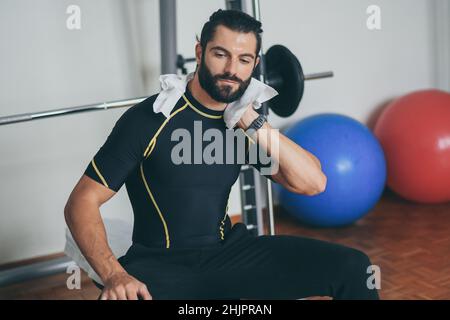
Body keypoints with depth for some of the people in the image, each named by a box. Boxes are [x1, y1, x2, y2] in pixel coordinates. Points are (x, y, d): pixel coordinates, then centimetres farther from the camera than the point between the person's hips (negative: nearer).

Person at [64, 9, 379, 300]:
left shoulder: (242, 124, 3)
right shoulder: (149, 120, -13)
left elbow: (313, 183, -4)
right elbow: (81, 202, -12)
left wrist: (254, 122, -12)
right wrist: (114, 274, -28)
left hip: (229, 253, 5)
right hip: (162, 265, -4)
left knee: (352, 267, -8)